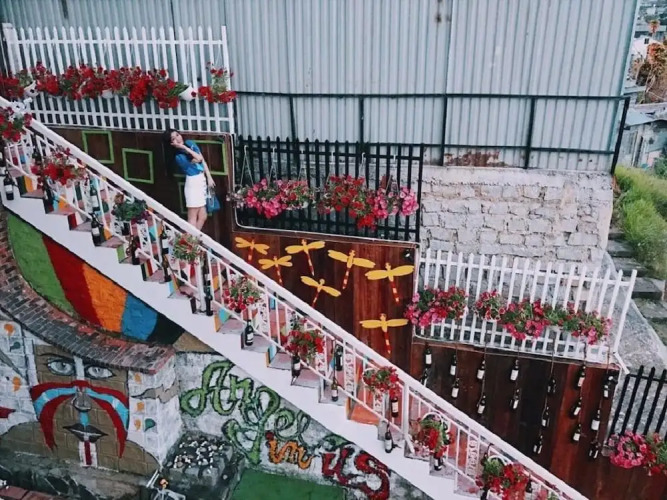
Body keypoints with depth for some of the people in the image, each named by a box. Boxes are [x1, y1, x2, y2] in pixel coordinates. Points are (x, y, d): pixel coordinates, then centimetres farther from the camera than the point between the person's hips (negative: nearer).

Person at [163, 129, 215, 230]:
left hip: (202, 180, 7)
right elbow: (198, 159, -20)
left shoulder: (191, 143, 5)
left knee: (202, 216, 11)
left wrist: (209, 178, 4)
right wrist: (184, 147, -19)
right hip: (193, 183, -7)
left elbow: (203, 161, 8)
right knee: (192, 217, -4)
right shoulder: (178, 156, -16)